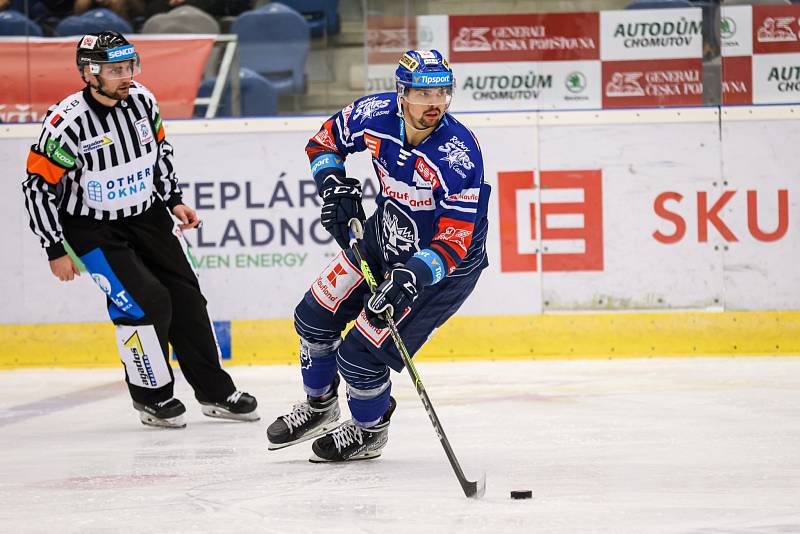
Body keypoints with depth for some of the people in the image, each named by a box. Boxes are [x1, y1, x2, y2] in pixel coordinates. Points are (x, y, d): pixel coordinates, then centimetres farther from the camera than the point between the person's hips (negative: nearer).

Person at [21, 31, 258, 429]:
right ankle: (151, 396, 3)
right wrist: (56, 252, -15)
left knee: (185, 296, 6)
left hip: (147, 217, 6)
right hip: (92, 228, -6)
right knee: (145, 302, -17)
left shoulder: (142, 101, -9)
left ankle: (215, 391, 18)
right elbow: (38, 187, -19)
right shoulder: (66, 123, -26)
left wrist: (173, 200, 5)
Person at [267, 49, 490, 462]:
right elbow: (325, 140, 2)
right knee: (315, 316, 12)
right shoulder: (376, 115, -19)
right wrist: (334, 186, -14)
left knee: (361, 355, -9)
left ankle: (369, 430, 22)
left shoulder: (459, 154, -34)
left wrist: (412, 276, -46)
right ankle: (319, 406, 40)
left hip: (447, 262, -6)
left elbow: (454, 239, -33)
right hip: (386, 235, 6)